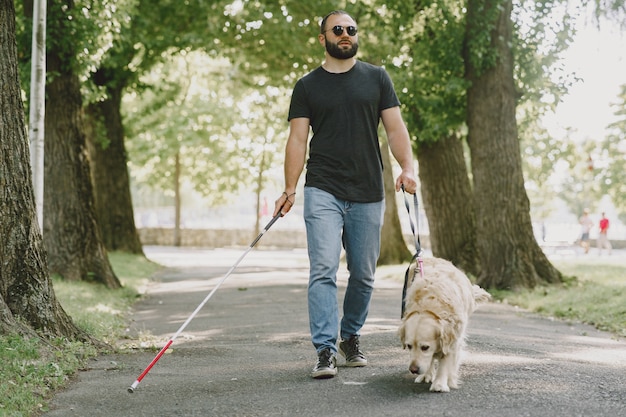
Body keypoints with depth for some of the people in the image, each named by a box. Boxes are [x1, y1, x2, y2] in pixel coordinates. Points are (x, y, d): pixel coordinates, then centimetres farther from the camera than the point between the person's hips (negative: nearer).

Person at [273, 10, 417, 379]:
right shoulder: (308, 86, 8)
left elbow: (395, 127, 5)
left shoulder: (377, 78, 11)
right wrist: (290, 190, -4)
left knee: (363, 275, 8)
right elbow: (298, 139, 5)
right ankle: (326, 351, -13)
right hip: (323, 192, -2)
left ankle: (351, 337, 27)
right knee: (323, 270, -12)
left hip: (368, 194, 2)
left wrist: (407, 167, -11)